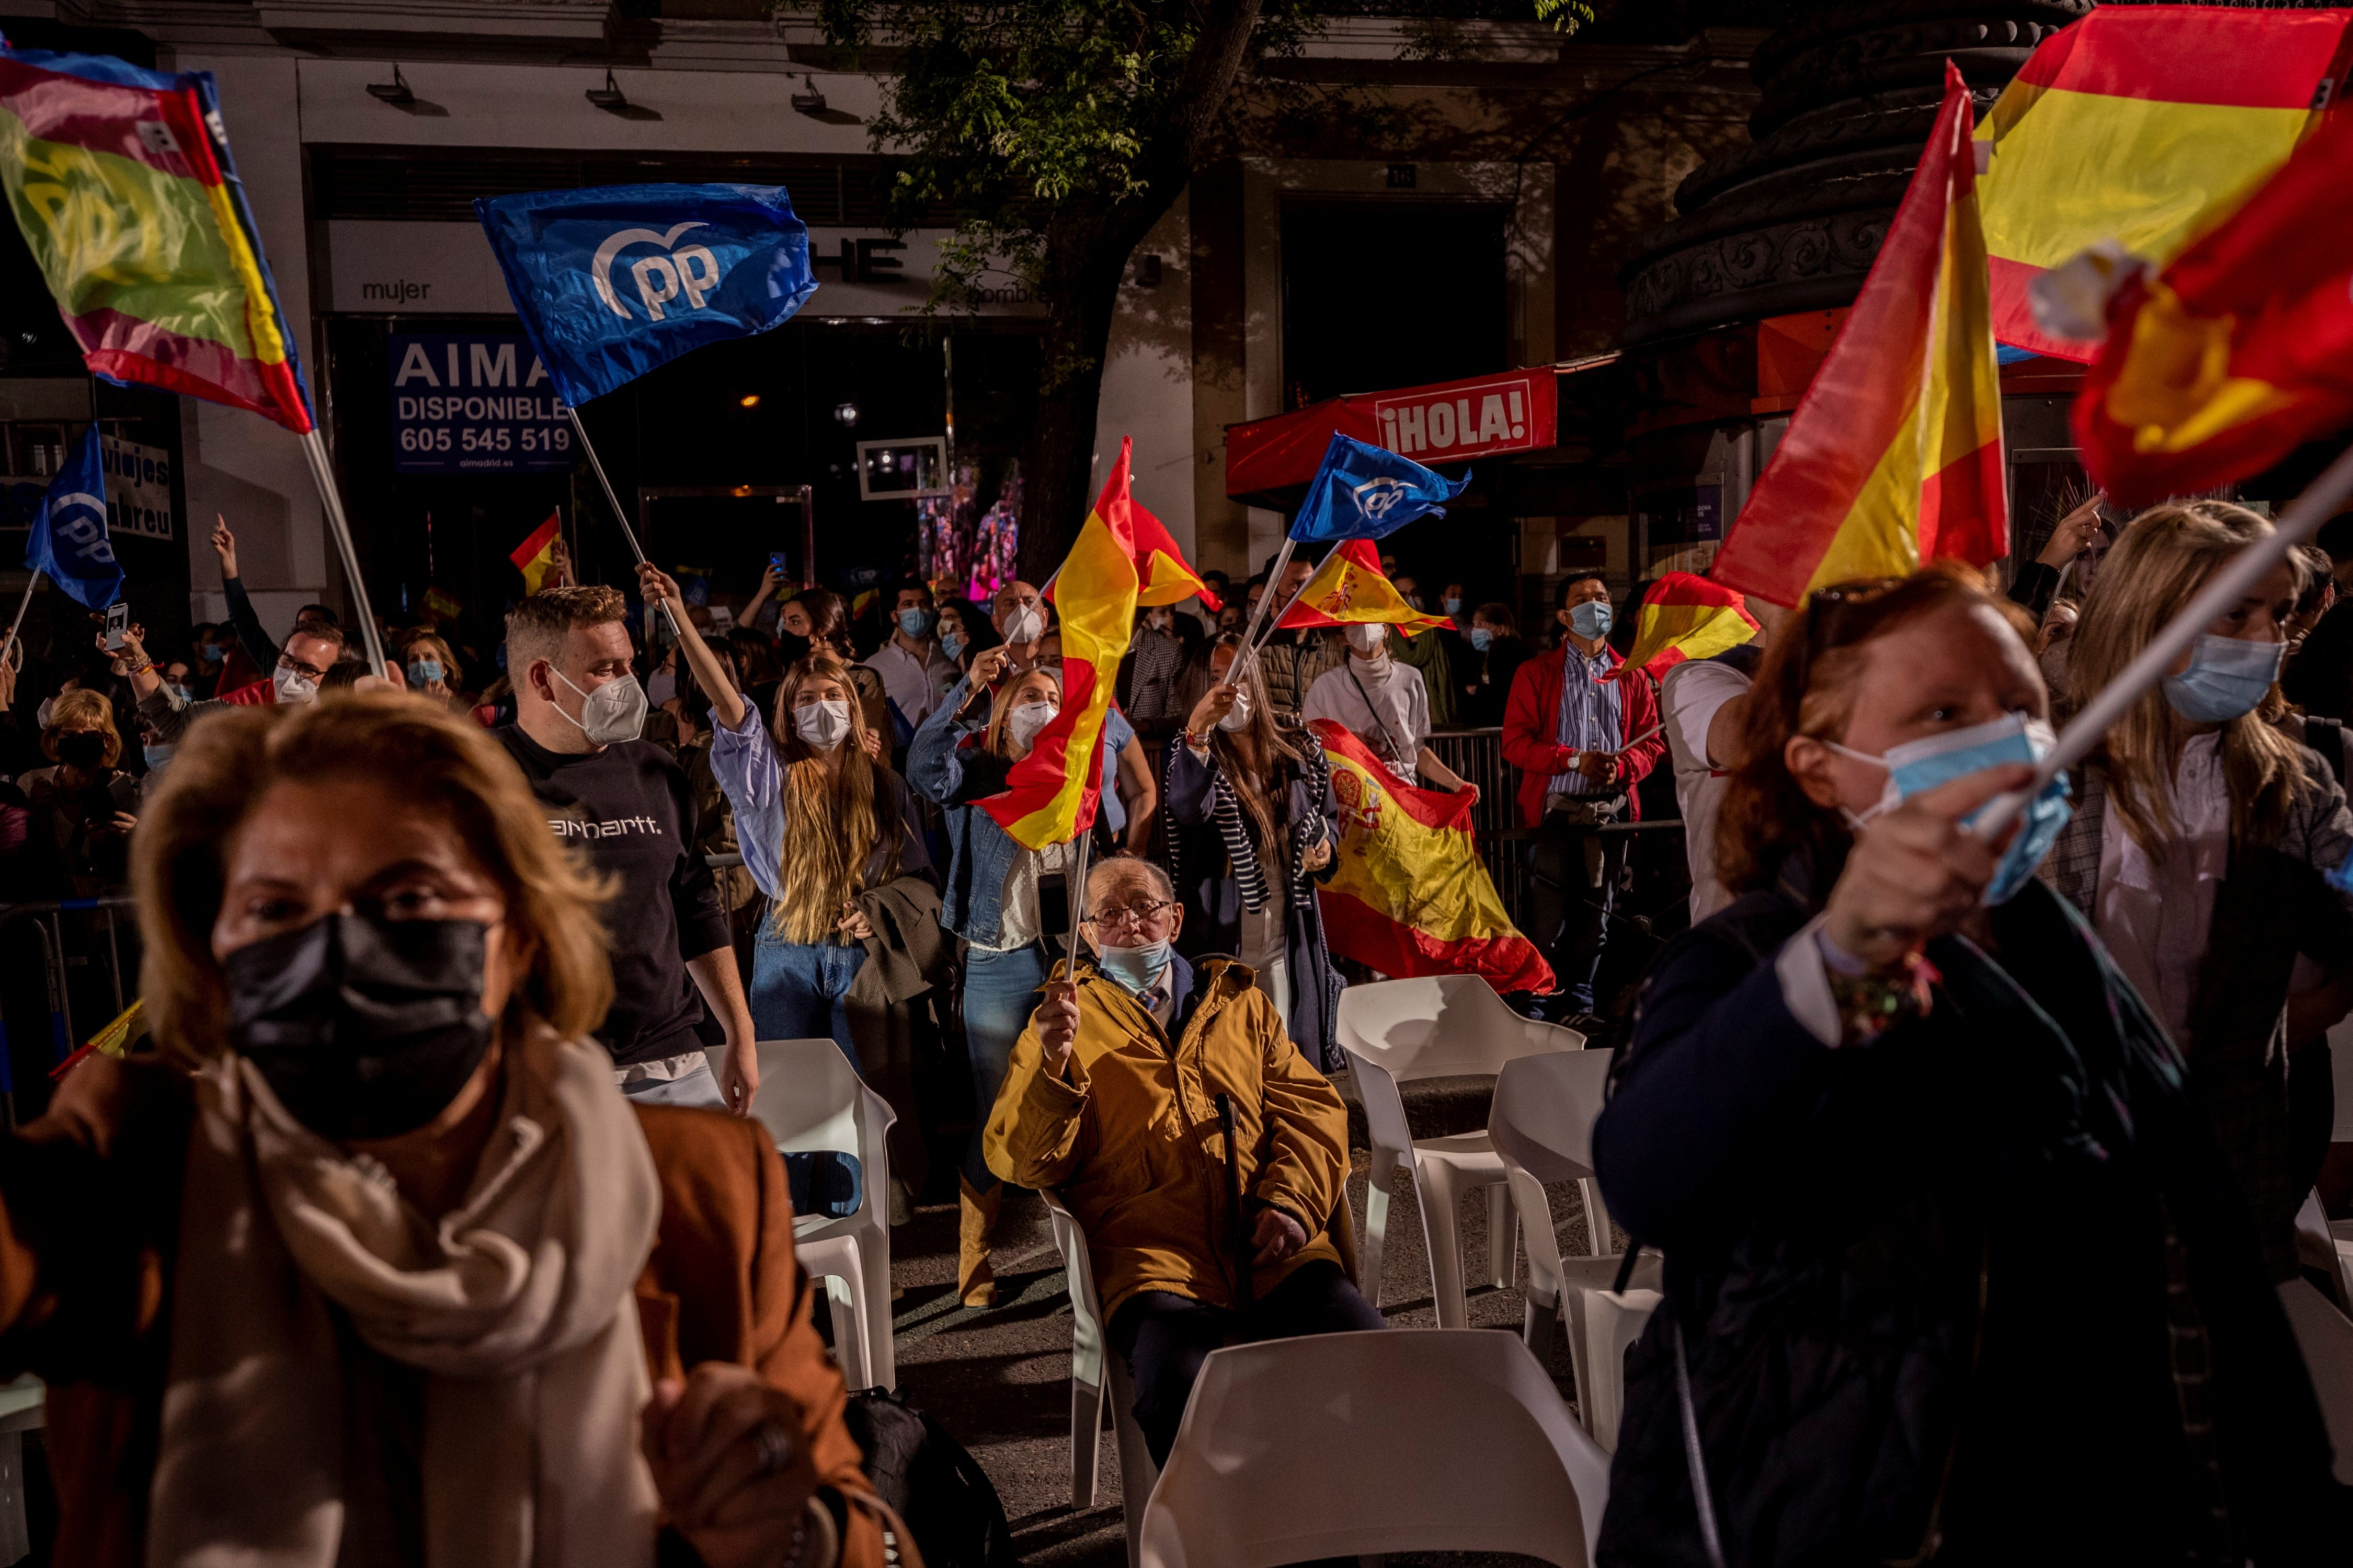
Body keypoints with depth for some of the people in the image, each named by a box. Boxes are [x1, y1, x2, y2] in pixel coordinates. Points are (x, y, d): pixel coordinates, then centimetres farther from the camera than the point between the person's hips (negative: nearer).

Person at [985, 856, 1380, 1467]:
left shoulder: (1242, 1004, 26)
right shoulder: (1064, 1020, 18)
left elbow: (1311, 1106, 17)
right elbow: (1020, 1162, 9)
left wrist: (1291, 1201, -2)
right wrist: (1053, 1063, -10)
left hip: (1273, 1247, 3)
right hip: (1156, 1254, -2)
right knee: (1180, 1388, -32)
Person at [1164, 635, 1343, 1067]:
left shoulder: (1299, 756, 7)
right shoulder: (1195, 752, -3)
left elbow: (1328, 816, 22)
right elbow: (1187, 809, -25)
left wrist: (1325, 846, -2)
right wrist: (1198, 729, -37)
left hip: (1288, 933, 3)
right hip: (1220, 935, -3)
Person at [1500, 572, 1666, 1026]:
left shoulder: (1632, 677, 14)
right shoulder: (1535, 674, 4)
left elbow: (1651, 741, 11)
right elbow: (1516, 742, -4)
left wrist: (1622, 766, -10)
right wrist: (1575, 760, -15)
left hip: (1612, 813, 4)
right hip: (1555, 812, -3)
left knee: (1594, 919, 10)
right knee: (1547, 919, -4)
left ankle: (1577, 1004, 22)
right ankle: (1536, 1008, 7)